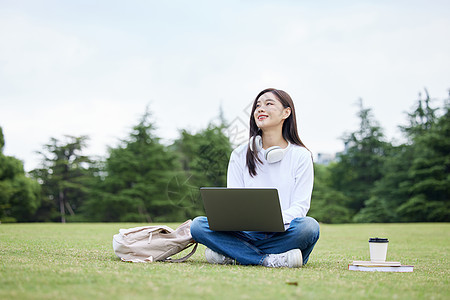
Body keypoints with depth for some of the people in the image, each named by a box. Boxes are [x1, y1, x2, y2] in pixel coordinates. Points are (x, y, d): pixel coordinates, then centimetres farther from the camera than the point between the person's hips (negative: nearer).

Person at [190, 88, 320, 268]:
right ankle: (269, 260, -29)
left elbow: (300, 206, -2)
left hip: (281, 234, -1)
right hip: (246, 234, 2)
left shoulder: (301, 155, 6)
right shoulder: (240, 155, 12)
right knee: (198, 225, -23)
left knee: (309, 226, -35)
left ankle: (232, 256, -25)